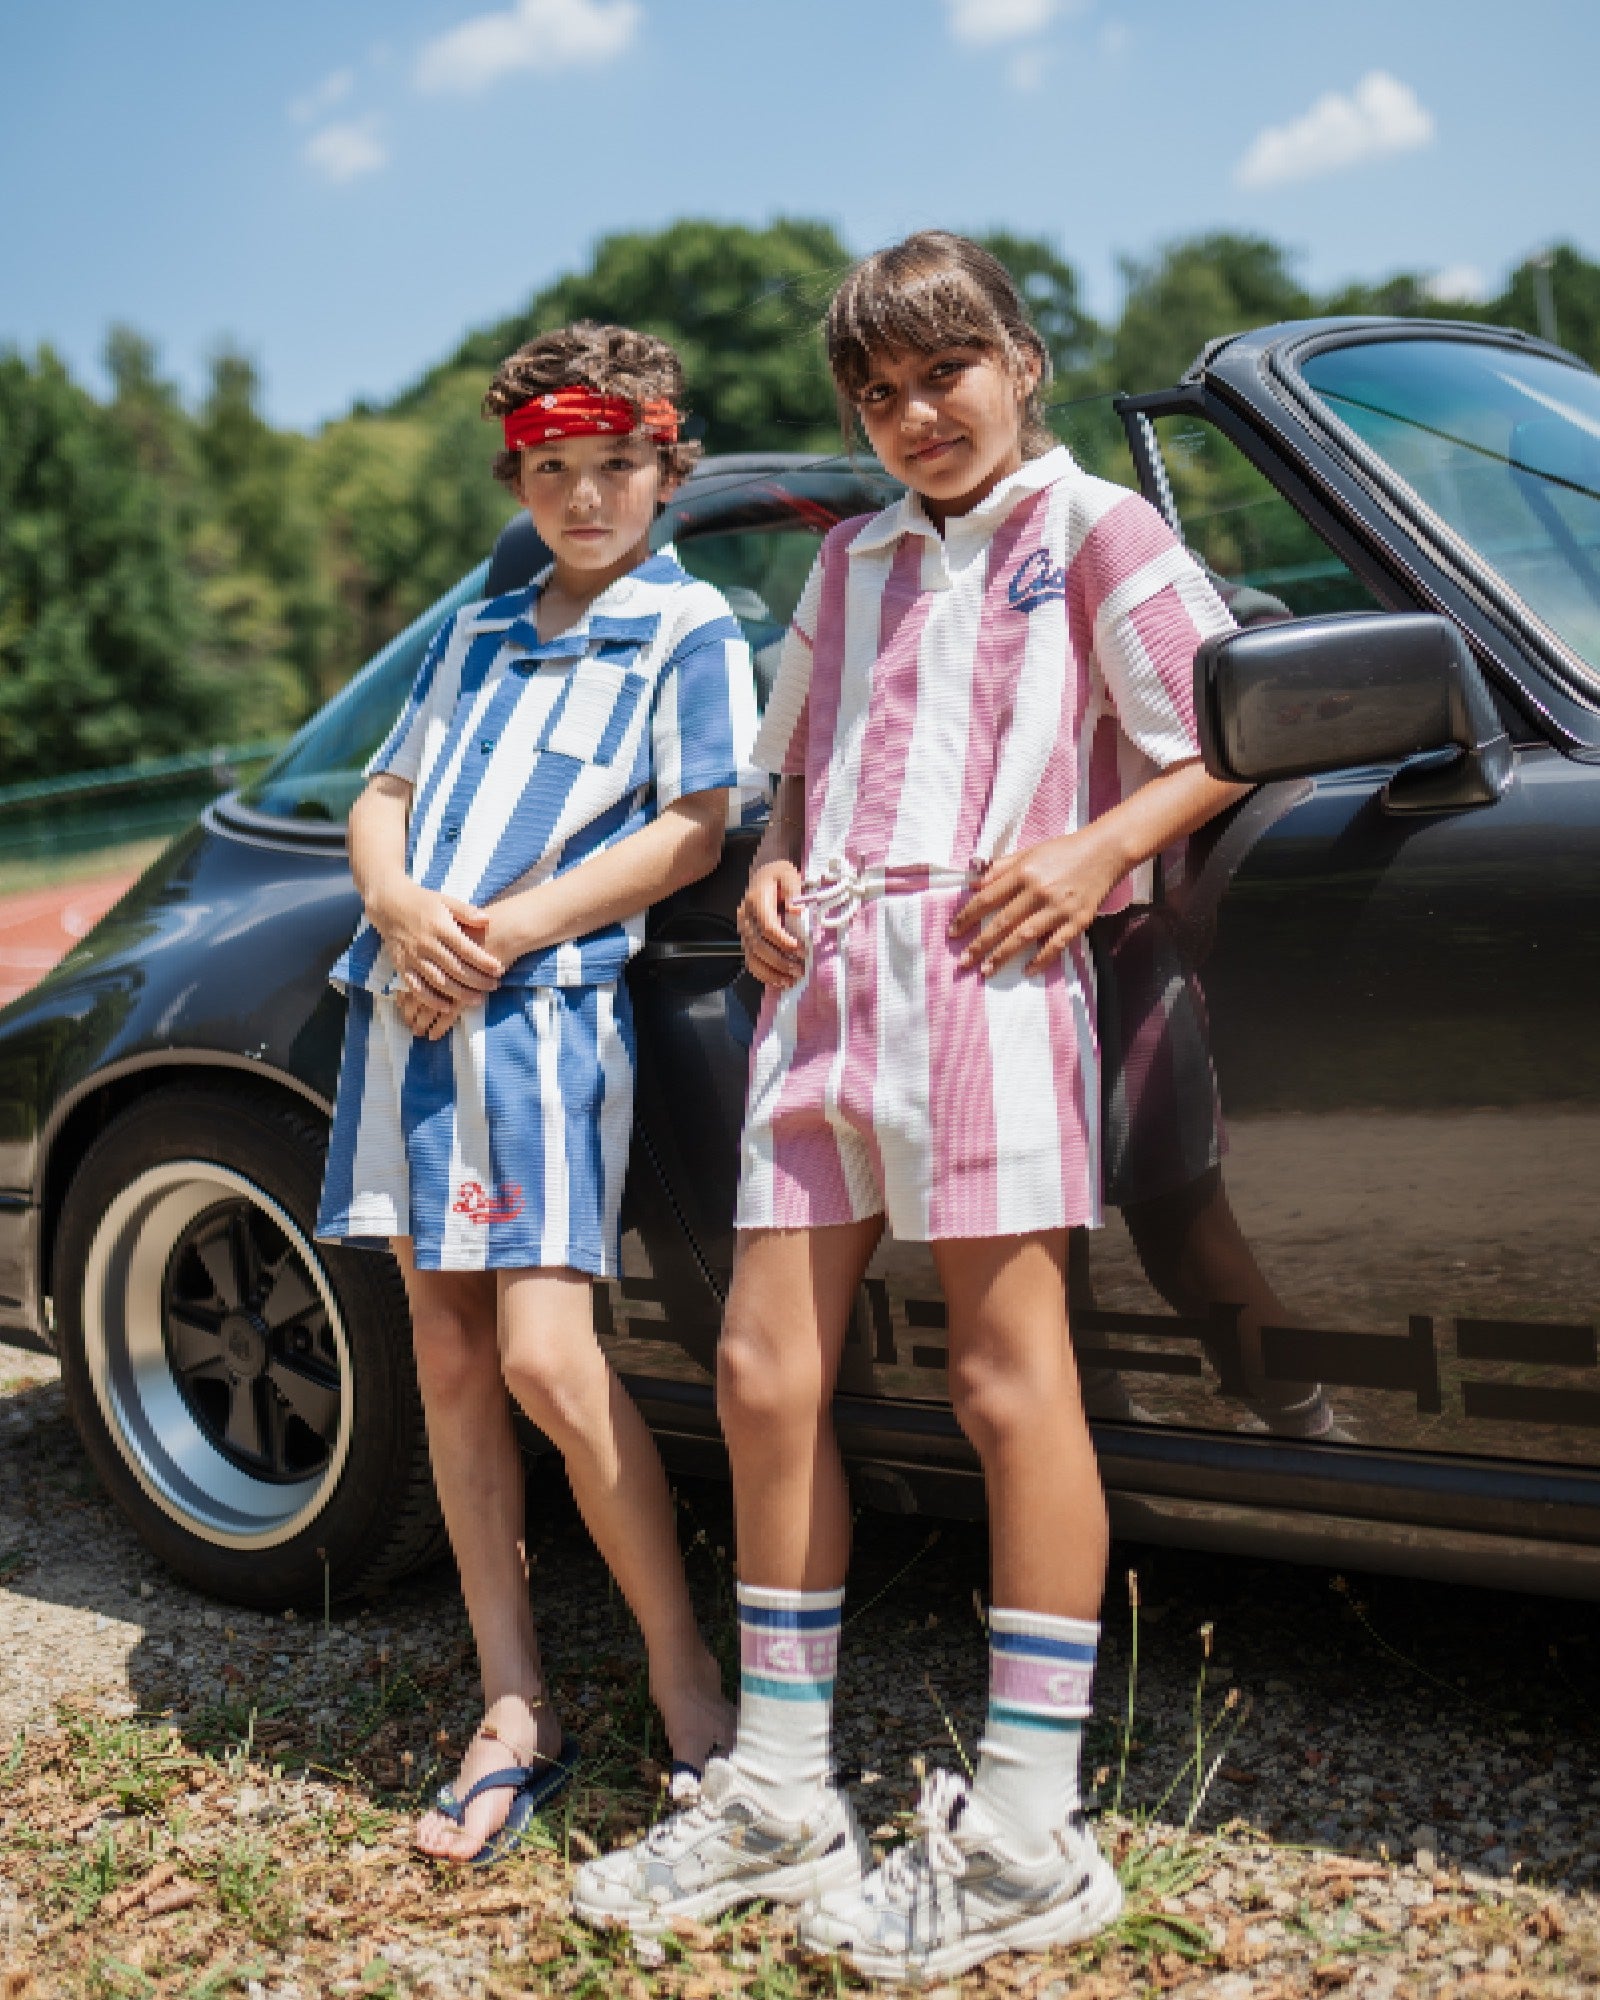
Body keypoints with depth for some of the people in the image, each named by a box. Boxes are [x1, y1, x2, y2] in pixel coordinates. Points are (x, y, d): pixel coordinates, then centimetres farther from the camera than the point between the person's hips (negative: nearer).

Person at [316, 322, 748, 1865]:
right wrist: (401, 906, -6)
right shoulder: (477, 634, 22)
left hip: (548, 1010, -6)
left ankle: (686, 1679, 3)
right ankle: (513, 1713, 14)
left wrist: (499, 936, -13)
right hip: (409, 1010, 6)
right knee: (450, 1362, 6)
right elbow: (381, 796, 18)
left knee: (548, 1363, -14)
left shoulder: (685, 626, 4)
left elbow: (691, 831, -7)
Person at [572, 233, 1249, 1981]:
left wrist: (1097, 847, -13)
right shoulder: (852, 562, 25)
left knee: (1009, 1387, -5)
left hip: (987, 971, -6)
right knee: (764, 1380, 3)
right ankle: (779, 1798, 15)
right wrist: (772, 868, 11)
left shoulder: (1095, 531, 7)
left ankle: (1026, 1838, 3)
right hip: (825, 982, 6)